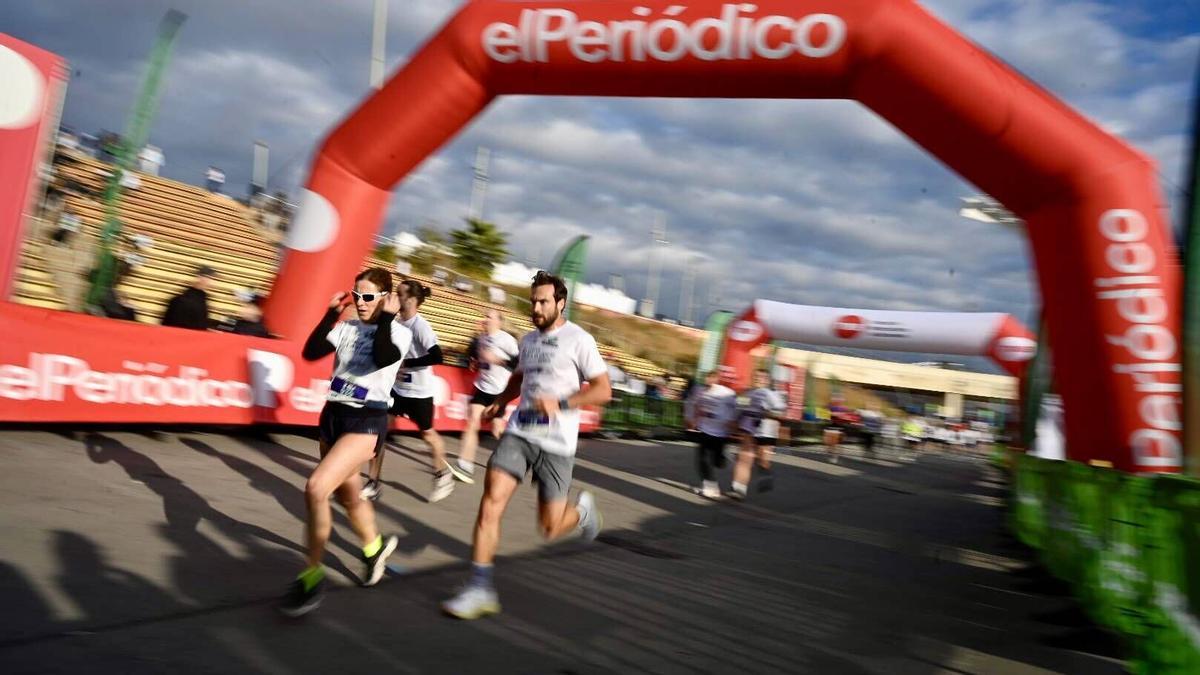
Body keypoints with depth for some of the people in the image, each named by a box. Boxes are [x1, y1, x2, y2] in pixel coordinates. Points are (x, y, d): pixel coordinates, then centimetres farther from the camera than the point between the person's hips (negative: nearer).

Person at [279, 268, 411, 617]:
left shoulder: (399, 332, -5)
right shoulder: (346, 327, 9)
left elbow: (383, 358, -25)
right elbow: (310, 352, -1)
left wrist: (386, 317, -17)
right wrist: (331, 313, -2)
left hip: (366, 421, -7)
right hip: (333, 415, 7)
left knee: (316, 487, -22)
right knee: (348, 495, 20)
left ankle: (312, 577, -8)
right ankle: (376, 548, 47)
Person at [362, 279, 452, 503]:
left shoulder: (420, 326, -21)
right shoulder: (398, 322, 0)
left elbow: (437, 357, -30)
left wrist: (407, 363, -24)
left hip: (419, 391, -6)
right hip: (397, 387, 6)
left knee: (427, 433, 13)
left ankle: (443, 473, 38)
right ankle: (374, 482, 7)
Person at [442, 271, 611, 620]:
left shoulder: (579, 340, -7)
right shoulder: (529, 339, 13)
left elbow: (603, 390, -10)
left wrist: (560, 403, -21)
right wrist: (499, 402, 17)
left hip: (556, 443, -5)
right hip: (518, 433, 5)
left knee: (549, 528, 2)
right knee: (491, 503, -12)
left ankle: (583, 510, 37)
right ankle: (480, 589, -4)